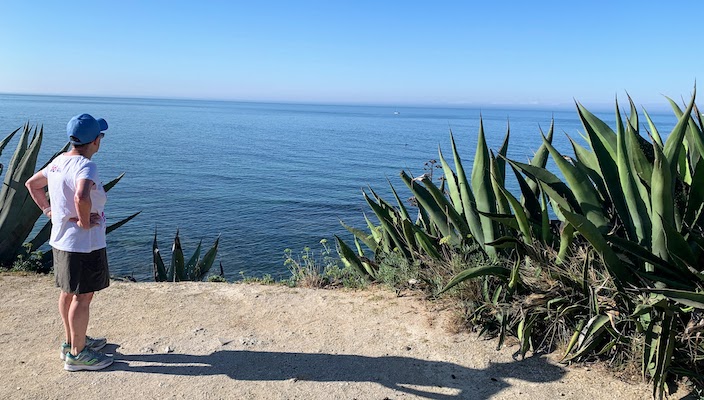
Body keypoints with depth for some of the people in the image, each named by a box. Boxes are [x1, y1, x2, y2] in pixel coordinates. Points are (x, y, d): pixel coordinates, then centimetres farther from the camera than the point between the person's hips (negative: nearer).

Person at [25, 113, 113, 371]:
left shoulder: (58, 162, 7)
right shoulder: (85, 166, -22)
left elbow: (32, 184, 21)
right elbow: (81, 197, -41)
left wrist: (47, 209, 16)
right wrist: (84, 222, -25)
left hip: (61, 241, 10)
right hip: (84, 245, -10)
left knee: (68, 293, 20)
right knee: (82, 297, 1)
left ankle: (72, 341, 36)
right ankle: (77, 354, 13)